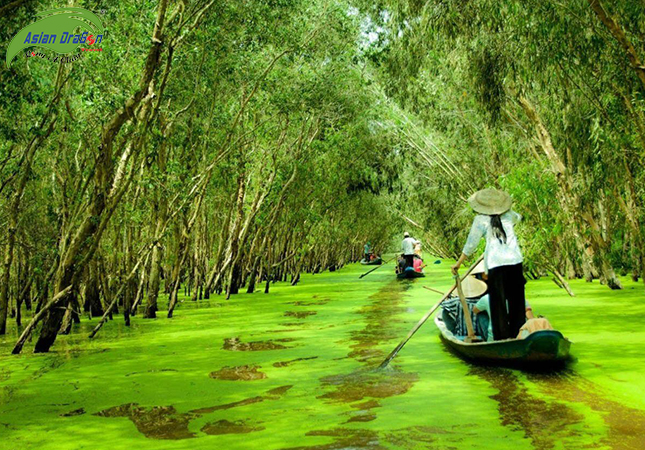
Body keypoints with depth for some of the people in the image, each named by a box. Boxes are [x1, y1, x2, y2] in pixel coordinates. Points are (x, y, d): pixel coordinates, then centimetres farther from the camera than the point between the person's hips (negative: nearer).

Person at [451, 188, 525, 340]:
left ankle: (502, 335, 3)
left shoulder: (480, 220, -2)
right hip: (515, 261, 4)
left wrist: (459, 263, 5)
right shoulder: (508, 215, 11)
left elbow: (471, 244, -2)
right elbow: (518, 217, 36)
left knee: (498, 301, 2)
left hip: (496, 263, -4)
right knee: (516, 299, 15)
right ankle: (518, 332, 21)